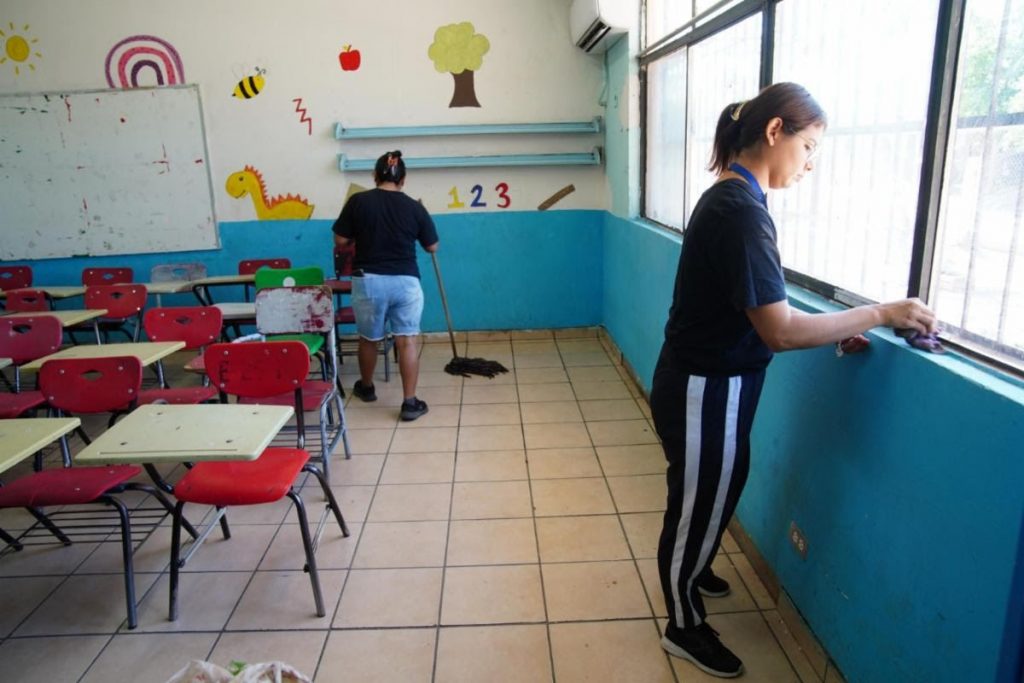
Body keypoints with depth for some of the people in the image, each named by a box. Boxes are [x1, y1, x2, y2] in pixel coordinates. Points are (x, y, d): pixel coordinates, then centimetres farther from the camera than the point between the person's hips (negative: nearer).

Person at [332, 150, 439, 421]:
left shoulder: (357, 201, -3)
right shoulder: (414, 207, -1)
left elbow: (341, 241, 2)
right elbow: (432, 247, 8)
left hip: (368, 280, 1)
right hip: (405, 281, 0)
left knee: (368, 339, 18)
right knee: (407, 341, 3)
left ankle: (366, 387, 39)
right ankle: (410, 402, 2)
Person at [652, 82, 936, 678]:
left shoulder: (730, 198, 7)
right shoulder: (742, 209, -25)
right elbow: (778, 330, -28)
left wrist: (832, 332, 4)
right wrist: (881, 313, -19)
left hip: (708, 384, 10)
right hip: (706, 392, -10)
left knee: (713, 495, 28)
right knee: (698, 505, 10)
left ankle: (690, 573, 53)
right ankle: (685, 627, 33)